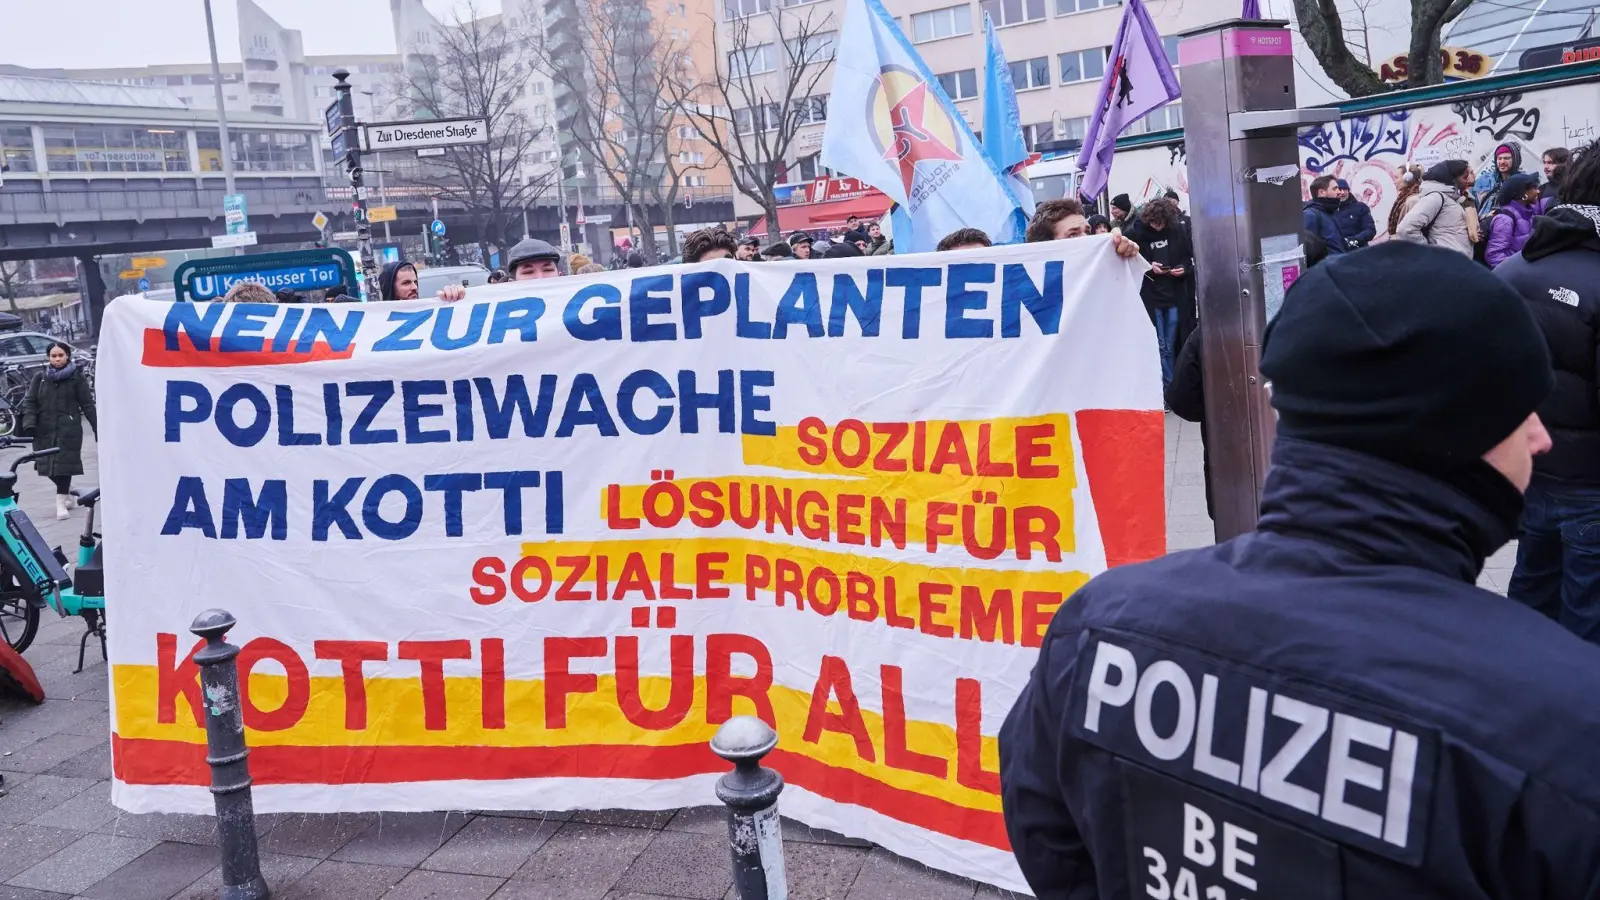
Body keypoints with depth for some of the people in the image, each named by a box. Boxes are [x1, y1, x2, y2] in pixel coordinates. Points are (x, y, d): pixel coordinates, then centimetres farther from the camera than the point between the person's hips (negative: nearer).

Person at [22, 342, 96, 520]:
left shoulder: (77, 377, 1)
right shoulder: (40, 377, 8)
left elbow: (87, 404, 1)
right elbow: (30, 402, 6)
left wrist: (97, 427, -2)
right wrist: (29, 424, -9)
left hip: (68, 429, -3)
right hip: (45, 430, 3)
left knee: (64, 463, -9)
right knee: (48, 464, 4)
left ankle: (61, 501, -2)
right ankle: (66, 492, 27)